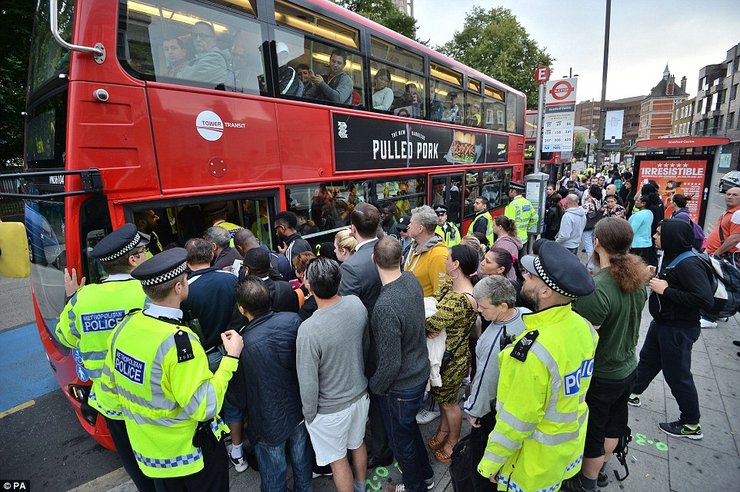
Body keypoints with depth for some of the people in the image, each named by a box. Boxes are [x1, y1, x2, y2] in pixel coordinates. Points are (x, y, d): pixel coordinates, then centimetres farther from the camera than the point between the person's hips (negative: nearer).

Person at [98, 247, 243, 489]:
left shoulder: (125, 324, -10)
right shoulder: (178, 340, -33)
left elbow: (110, 385, 4)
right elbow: (204, 407, -30)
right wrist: (231, 358, -24)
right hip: (187, 453, -6)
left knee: (165, 485, 30)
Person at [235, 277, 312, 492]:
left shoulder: (243, 344, -29)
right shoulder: (293, 319, -20)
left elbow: (238, 395, -17)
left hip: (270, 422, -3)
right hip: (300, 409, 4)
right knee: (301, 457, 28)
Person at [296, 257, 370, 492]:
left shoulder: (308, 330, -35)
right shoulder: (356, 304, -17)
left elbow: (308, 383, -24)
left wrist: (309, 414, -5)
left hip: (330, 410, -6)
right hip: (360, 394, 6)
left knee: (338, 460, 20)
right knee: (357, 444, 31)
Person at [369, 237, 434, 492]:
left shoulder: (385, 306, -36)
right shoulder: (412, 280, -12)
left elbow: (390, 362, -28)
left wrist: (374, 386, -10)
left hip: (400, 386, -7)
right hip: (420, 372, 8)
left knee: (401, 439, 20)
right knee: (410, 427, 31)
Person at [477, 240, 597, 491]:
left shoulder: (532, 351, -37)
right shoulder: (584, 326, -13)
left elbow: (516, 420, -25)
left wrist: (491, 462, -11)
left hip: (537, 457, -6)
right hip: (571, 443, 6)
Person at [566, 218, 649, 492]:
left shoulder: (595, 289, -33)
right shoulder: (637, 281, -7)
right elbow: (628, 323, 8)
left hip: (600, 377, -7)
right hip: (627, 367, 7)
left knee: (591, 433, 16)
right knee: (613, 423, 26)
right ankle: (600, 468, 50)